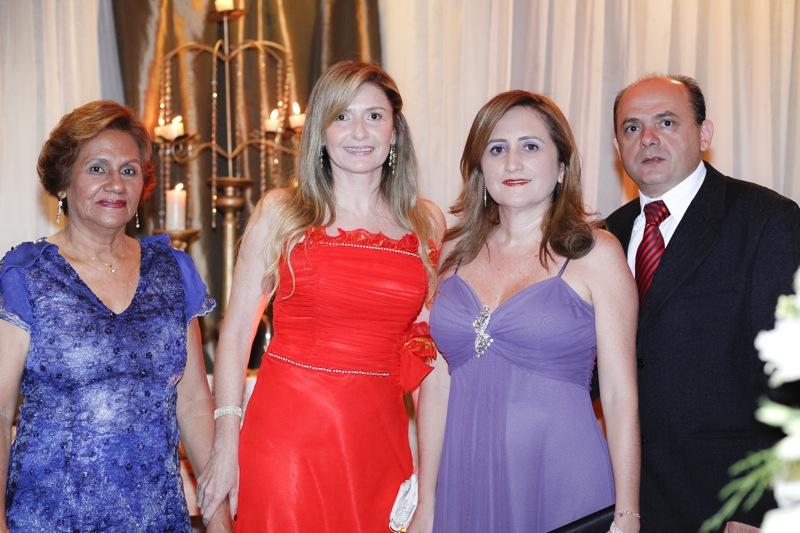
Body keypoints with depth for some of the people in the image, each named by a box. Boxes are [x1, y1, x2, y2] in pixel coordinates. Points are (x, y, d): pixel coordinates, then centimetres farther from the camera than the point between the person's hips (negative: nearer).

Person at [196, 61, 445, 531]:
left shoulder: (428, 224, 5)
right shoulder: (281, 212, -1)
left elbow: (434, 345, 11)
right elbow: (236, 332, -2)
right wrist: (226, 445, -7)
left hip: (378, 439, 3)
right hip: (287, 434, -2)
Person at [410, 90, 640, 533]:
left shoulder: (595, 253, -4)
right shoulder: (456, 251, 5)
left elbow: (620, 395, -5)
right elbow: (437, 380, 6)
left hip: (562, 484, -3)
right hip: (466, 483, 3)